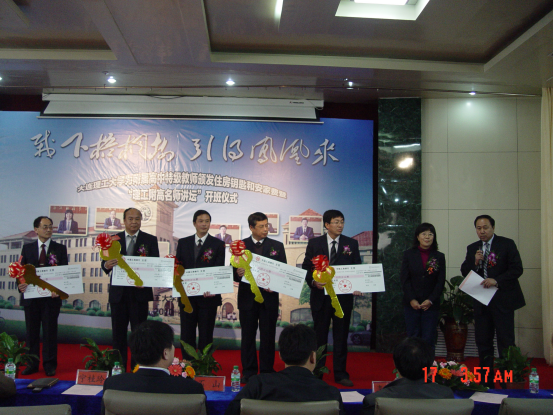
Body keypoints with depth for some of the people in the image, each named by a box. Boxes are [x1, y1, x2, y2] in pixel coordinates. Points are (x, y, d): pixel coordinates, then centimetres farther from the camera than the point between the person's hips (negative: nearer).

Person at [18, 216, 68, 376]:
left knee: (50, 331, 3)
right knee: (31, 331, 9)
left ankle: (50, 365, 12)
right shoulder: (27, 248, 9)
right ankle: (32, 364, 19)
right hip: (30, 296, 2)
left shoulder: (60, 249, 4)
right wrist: (21, 284, -15)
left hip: (51, 297, -2)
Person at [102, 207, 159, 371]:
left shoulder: (150, 240, 4)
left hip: (139, 292, -2)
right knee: (118, 331, 8)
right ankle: (118, 366, 19)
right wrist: (106, 265, -23)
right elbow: (105, 262, 2)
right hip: (118, 292, 2)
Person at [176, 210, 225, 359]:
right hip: (186, 295, 2)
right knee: (186, 335, 7)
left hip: (208, 296, -2)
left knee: (206, 334, 5)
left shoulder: (218, 244, 2)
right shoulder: (183, 243, 10)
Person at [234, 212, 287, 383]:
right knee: (248, 336, 8)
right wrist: (238, 273, -20)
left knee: (268, 337, 4)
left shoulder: (277, 246, 5)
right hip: (247, 297, 0)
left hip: (269, 297, 0)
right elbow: (234, 271, 3)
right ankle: (248, 371, 19)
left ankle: (267, 372, 15)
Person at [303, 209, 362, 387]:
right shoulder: (314, 243, 3)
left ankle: (340, 374, 16)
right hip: (321, 296, 0)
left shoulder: (351, 244, 5)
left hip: (343, 297, 1)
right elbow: (306, 267, 2)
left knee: (341, 336, 6)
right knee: (319, 336, 8)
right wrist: (313, 282, -16)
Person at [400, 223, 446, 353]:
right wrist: (411, 299, -10)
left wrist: (430, 300, -9)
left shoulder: (439, 257, 5)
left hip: (431, 305, 0)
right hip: (411, 304, 0)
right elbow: (404, 279, 0)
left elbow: (441, 282, 2)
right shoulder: (408, 254, 4)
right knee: (413, 338, 5)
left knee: (429, 340, 0)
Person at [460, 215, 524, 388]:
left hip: (502, 300, -5)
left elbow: (517, 269, -9)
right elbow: (464, 272, 8)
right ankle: (486, 381, 20)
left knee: (506, 341, -4)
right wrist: (474, 262, -11)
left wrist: (497, 280, -21)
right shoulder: (472, 248, 10)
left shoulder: (507, 244, -3)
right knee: (483, 342, 9)